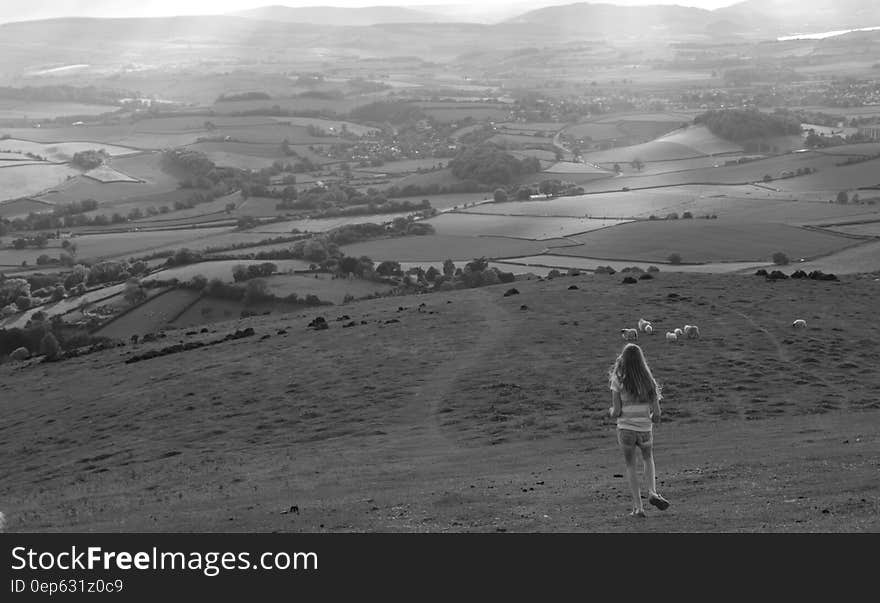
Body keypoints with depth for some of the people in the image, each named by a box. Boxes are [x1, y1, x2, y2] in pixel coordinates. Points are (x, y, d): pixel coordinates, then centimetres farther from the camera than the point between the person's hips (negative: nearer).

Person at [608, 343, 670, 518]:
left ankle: (638, 507, 12)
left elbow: (616, 412, -12)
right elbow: (656, 414, -3)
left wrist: (612, 412, 10)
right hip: (645, 430, 2)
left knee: (631, 466, 18)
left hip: (625, 429, -2)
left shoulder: (618, 381, -11)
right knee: (648, 458, 30)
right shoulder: (649, 382, -4)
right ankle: (652, 492, 10)